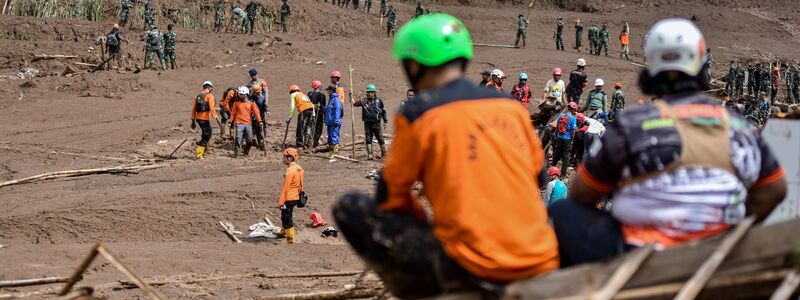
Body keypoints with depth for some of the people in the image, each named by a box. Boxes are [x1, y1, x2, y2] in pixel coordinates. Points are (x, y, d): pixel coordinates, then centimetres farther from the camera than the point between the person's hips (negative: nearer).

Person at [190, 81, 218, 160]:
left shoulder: (197, 96, 14)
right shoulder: (209, 96, -6)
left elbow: (193, 109, 15)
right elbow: (212, 108, -18)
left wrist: (193, 121, 19)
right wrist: (216, 118, -18)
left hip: (198, 118, 7)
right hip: (205, 119, -7)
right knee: (206, 136, 1)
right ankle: (198, 154, -3)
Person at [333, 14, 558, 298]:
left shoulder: (418, 114, -4)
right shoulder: (512, 106, 11)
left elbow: (390, 197, 5)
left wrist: (423, 223, 24)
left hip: (473, 270, -7)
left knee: (350, 208, 6)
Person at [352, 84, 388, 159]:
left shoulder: (379, 101, -1)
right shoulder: (364, 101, 1)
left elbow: (383, 111, 7)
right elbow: (356, 103, -11)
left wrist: (385, 121, 7)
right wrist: (352, 100, -32)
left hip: (376, 123, -2)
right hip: (367, 124, 2)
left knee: (380, 139, 2)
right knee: (368, 139, 2)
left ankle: (384, 153, 15)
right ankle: (369, 154, 8)